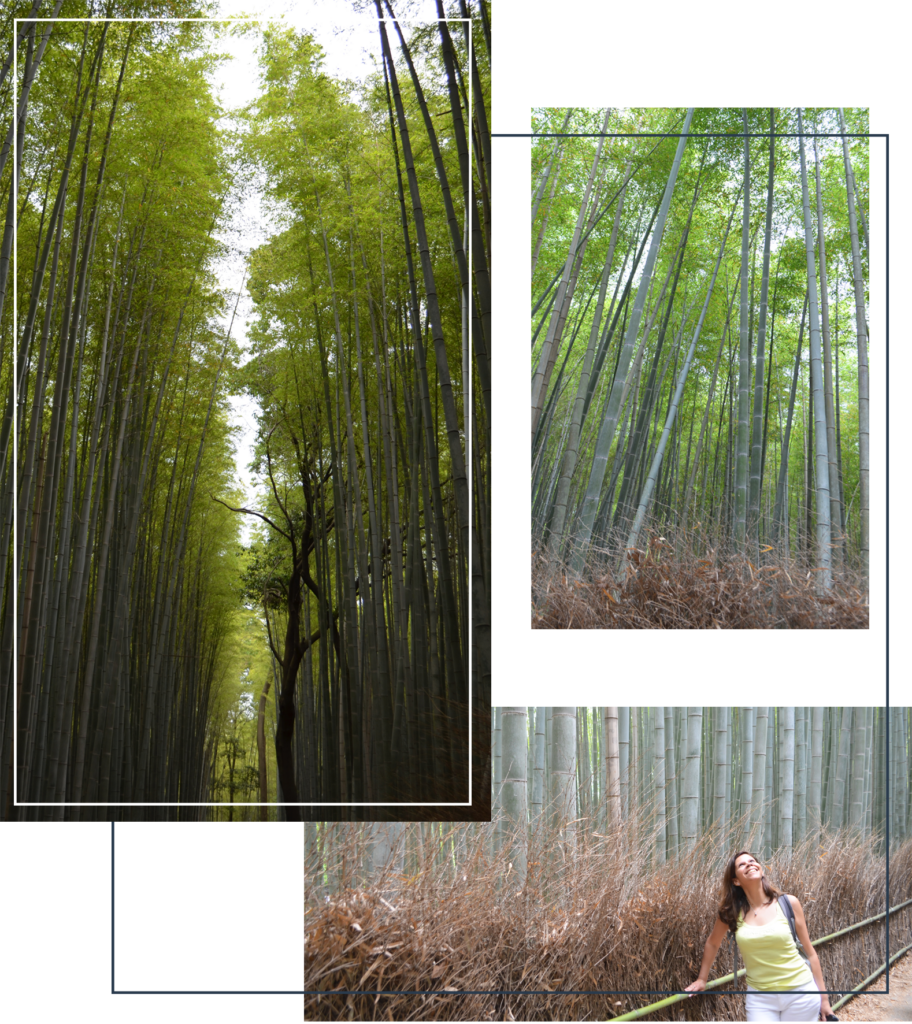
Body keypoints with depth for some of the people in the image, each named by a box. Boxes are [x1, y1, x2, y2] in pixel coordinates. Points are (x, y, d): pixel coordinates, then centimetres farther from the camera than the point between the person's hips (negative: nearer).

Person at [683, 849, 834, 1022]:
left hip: (800, 993, -1)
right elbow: (713, 943, 16)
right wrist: (702, 979, 20)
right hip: (760, 997, 1)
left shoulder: (788, 903, -5)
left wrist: (824, 997, 4)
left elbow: (809, 952, 2)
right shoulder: (731, 911, -3)